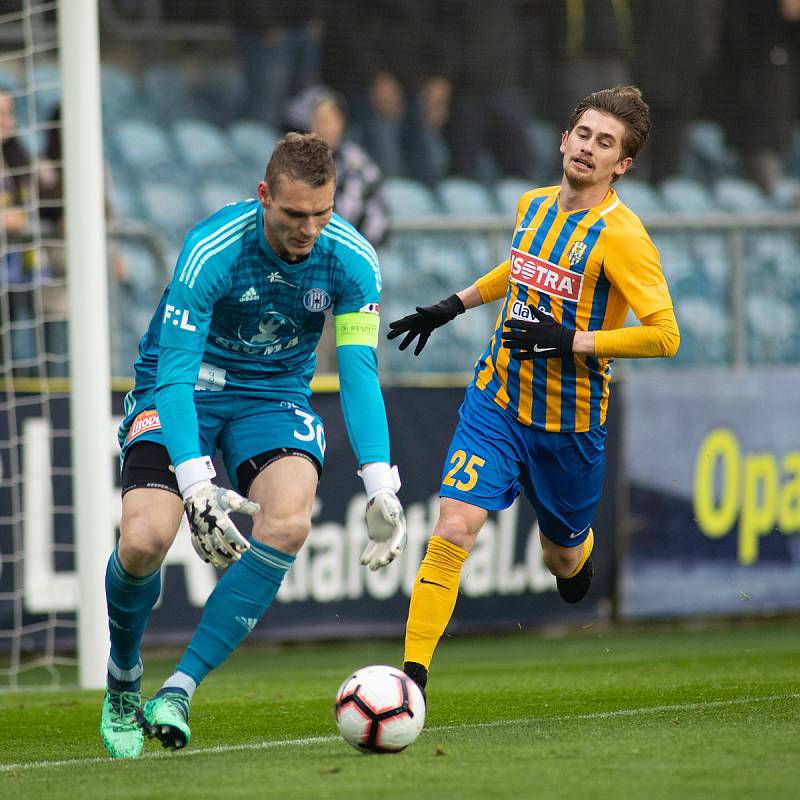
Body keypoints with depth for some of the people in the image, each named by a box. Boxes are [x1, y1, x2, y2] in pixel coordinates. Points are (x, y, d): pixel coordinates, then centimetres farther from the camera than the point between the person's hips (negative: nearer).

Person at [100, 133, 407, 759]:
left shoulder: (351, 260, -16)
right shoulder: (212, 251, -26)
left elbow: (360, 372, -14)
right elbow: (175, 374, -28)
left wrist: (381, 486, -26)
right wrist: (197, 487, -40)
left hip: (274, 395, 2)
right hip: (182, 390, -2)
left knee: (288, 523, -28)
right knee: (145, 540, -23)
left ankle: (180, 690, -19)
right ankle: (122, 680, 10)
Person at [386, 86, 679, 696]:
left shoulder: (620, 235, -17)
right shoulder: (534, 206, 3)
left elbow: (664, 335, -21)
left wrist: (572, 340, -25)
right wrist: (454, 306, 22)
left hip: (570, 422, -3)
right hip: (497, 398, 3)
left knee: (562, 559, 15)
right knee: (454, 530, -15)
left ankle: (580, 551, 54)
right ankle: (413, 675, -14)